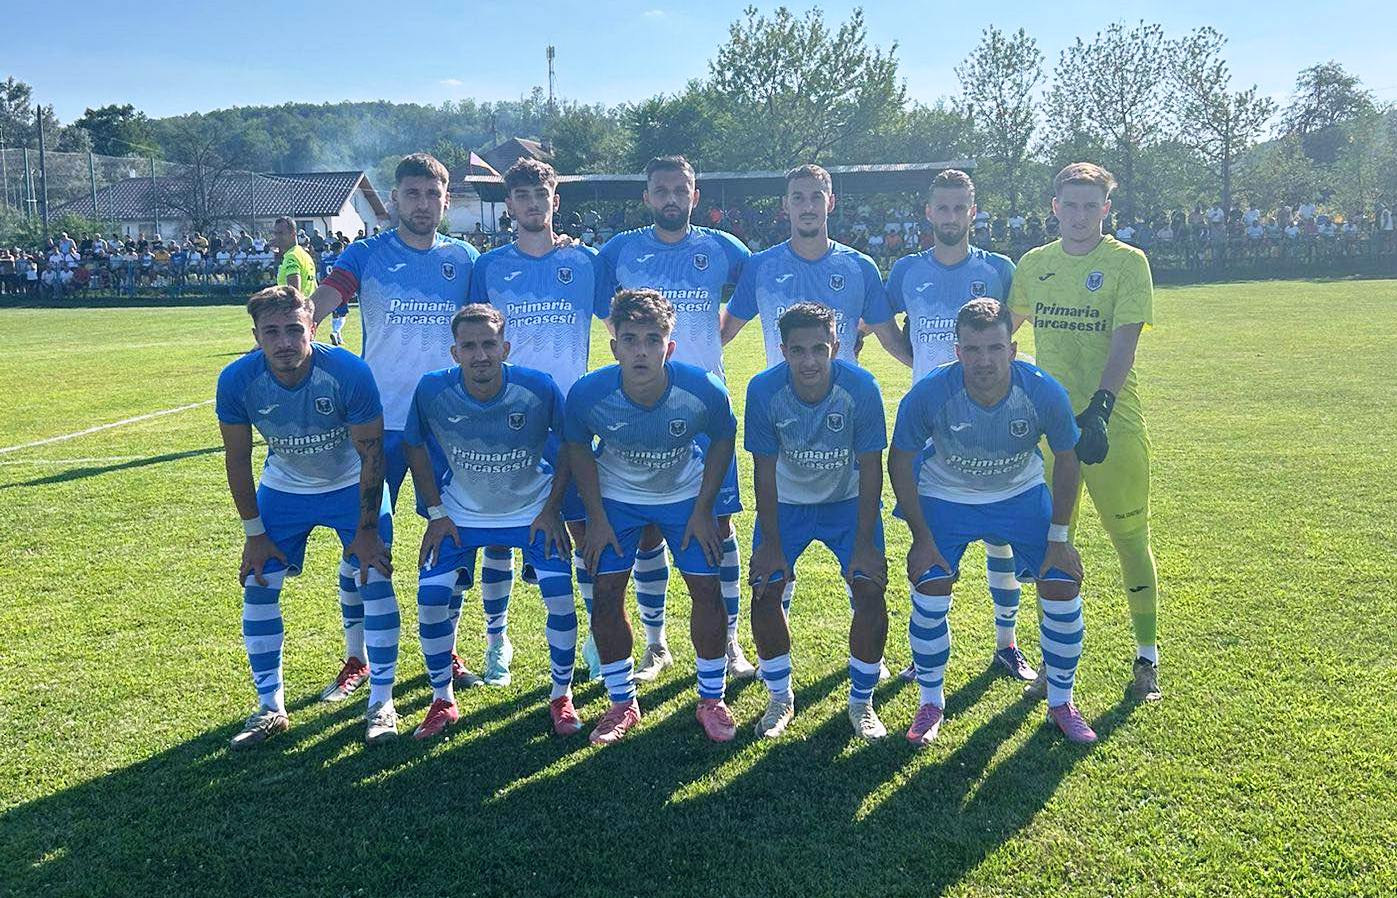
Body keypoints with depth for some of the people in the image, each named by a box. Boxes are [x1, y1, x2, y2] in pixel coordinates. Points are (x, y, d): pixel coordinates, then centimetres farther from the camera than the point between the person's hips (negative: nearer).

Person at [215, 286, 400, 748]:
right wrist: (254, 532, -6)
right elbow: (237, 459, -8)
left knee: (374, 580, -12)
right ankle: (270, 707, 13)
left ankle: (381, 703, 3)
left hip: (353, 485, -2)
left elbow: (371, 455, -20)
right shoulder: (237, 381, -23)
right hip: (284, 488, 3)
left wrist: (367, 528, -18)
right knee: (258, 586, -3)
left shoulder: (349, 372, -31)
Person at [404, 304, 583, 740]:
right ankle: (442, 700, 14)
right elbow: (415, 447, -2)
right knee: (431, 596, -9)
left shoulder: (539, 388, -24)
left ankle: (561, 696, 12)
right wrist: (436, 513, -3)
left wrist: (552, 509, -9)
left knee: (560, 596, -12)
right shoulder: (432, 390, -21)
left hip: (533, 511, -1)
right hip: (462, 513, 1)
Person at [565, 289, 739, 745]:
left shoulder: (704, 390, -30)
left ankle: (711, 700, 16)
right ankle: (622, 703, 15)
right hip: (616, 497, 0)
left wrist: (703, 509, -9)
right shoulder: (587, 394, -29)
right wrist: (596, 517, -8)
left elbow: (723, 439, -8)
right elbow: (578, 448, -7)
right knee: (605, 592, -5)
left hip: (685, 495, 0)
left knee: (707, 589, -5)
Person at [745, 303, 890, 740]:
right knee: (764, 591, -9)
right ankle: (780, 698, 14)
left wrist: (864, 543, -18)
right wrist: (771, 543, -14)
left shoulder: (861, 387, -26)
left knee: (871, 591, -12)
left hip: (849, 501, 0)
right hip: (787, 502, 1)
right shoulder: (764, 389, -23)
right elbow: (764, 470, -14)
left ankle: (862, 702, 9)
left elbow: (870, 469, -17)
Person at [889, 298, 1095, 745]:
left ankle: (1061, 703, 18)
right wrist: (921, 537, -13)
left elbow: (1067, 459, -9)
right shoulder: (928, 395, -31)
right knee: (930, 596, -12)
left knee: (1063, 586, -5)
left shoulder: (1044, 392, -28)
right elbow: (900, 461, -15)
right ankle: (931, 703, 12)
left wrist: (1058, 537, -8)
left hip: (1022, 494, 2)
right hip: (945, 497, -1)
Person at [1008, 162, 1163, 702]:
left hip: (1113, 425, -3)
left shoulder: (1128, 263, -4)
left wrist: (1098, 411, -24)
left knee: (1131, 539, 5)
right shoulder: (1033, 265, 8)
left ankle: (1147, 658, 21)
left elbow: (1123, 345, -13)